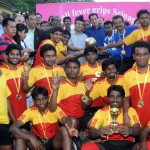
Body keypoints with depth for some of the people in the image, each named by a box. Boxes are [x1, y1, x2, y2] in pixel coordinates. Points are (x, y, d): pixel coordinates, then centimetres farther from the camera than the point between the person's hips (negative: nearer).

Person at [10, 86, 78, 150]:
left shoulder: (55, 109, -13)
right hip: (38, 142, 1)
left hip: (55, 142, -1)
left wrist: (70, 128, -58)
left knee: (64, 129, -31)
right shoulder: (30, 111, -11)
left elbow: (66, 119, -33)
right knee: (22, 132, -24)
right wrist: (31, 138, -33)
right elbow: (13, 128, -20)